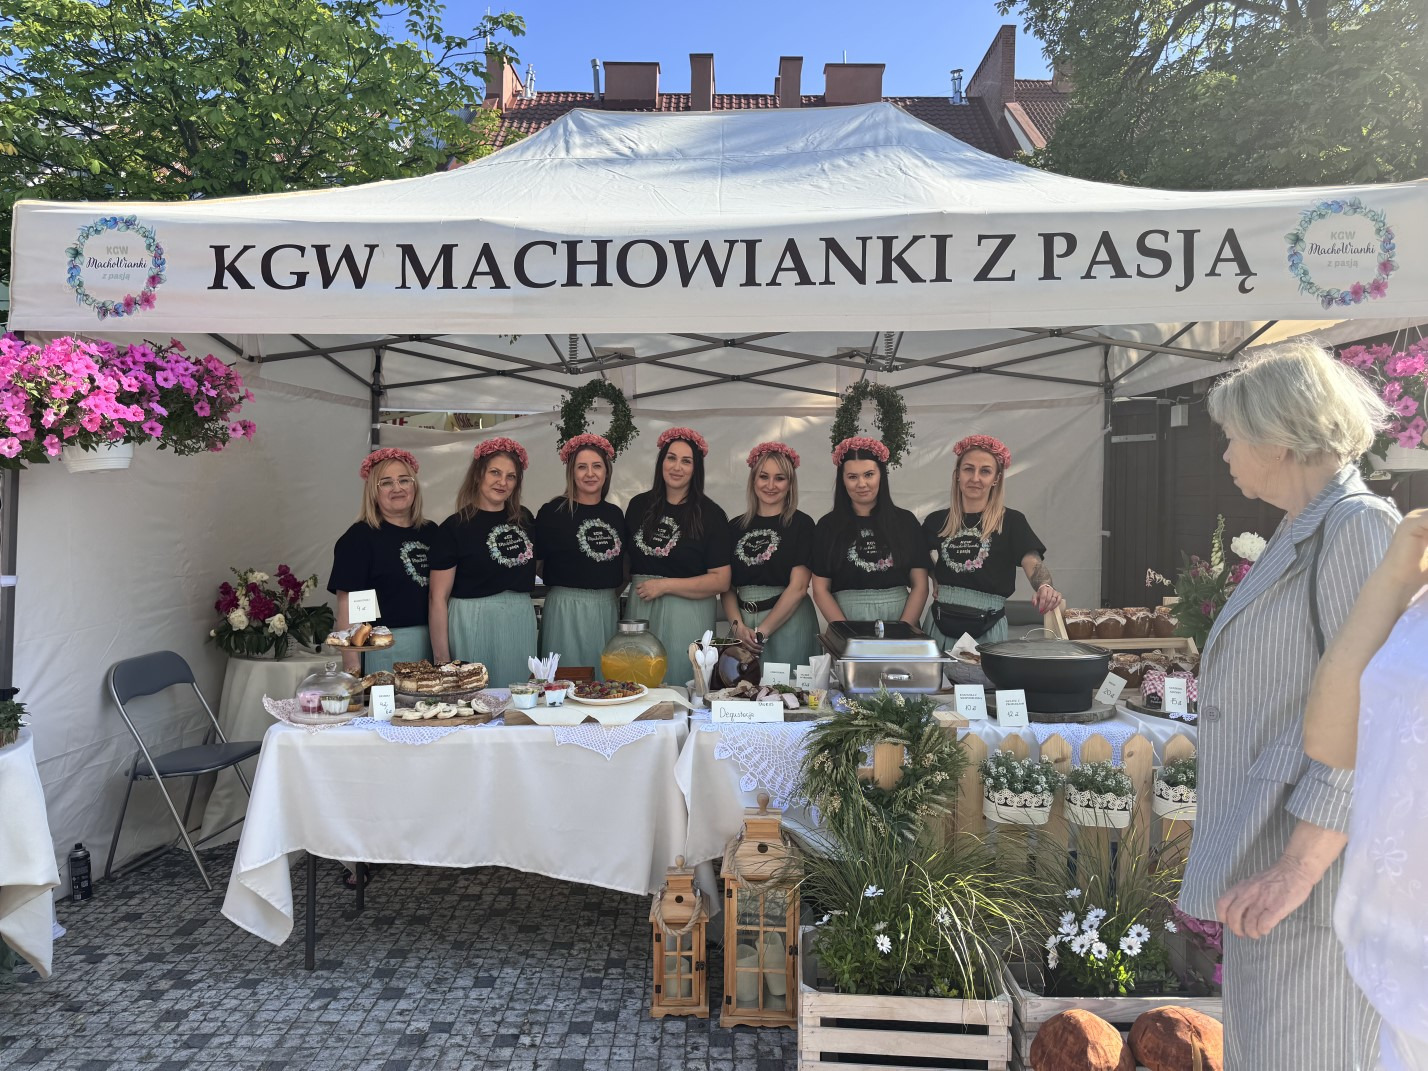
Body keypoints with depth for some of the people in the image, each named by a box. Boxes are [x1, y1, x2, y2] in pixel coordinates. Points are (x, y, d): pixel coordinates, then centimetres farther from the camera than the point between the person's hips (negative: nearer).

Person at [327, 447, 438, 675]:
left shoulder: (430, 532, 11)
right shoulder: (359, 537, -4)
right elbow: (347, 604, -9)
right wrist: (351, 664, -15)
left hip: (431, 642, 5)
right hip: (382, 648, -5)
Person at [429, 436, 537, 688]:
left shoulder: (524, 519, 7)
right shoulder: (454, 527, -6)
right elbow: (438, 598, -9)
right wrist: (442, 660, -12)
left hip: (522, 621, 5)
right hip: (473, 624, -5)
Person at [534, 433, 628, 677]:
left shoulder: (614, 514, 9)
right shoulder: (553, 511, -7)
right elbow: (537, 564, -2)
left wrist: (613, 594, 10)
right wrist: (564, 585, 3)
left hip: (607, 609, 5)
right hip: (565, 609, -5)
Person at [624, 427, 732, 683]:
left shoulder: (710, 515, -4)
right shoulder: (639, 505, 7)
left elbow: (720, 580, -8)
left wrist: (664, 585, -11)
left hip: (687, 613, -3)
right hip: (638, 609, 3)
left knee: (679, 681, 3)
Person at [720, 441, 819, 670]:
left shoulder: (801, 524, -3)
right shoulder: (737, 527, 9)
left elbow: (798, 587, -10)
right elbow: (727, 586, 8)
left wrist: (761, 632, -13)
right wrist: (738, 626, -9)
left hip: (787, 623, -3)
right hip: (742, 624, 4)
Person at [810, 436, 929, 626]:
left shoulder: (905, 521, 8)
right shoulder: (828, 525, 6)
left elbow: (920, 585, 6)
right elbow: (820, 589, 3)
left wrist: (902, 631, -7)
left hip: (899, 619, 1)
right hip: (846, 619, -1)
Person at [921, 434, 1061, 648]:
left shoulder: (1011, 521, -5)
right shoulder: (936, 521, 4)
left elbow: (1033, 562, -20)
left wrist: (1045, 588, -40)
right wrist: (935, 580, 3)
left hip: (987, 630, -2)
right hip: (940, 624, 3)